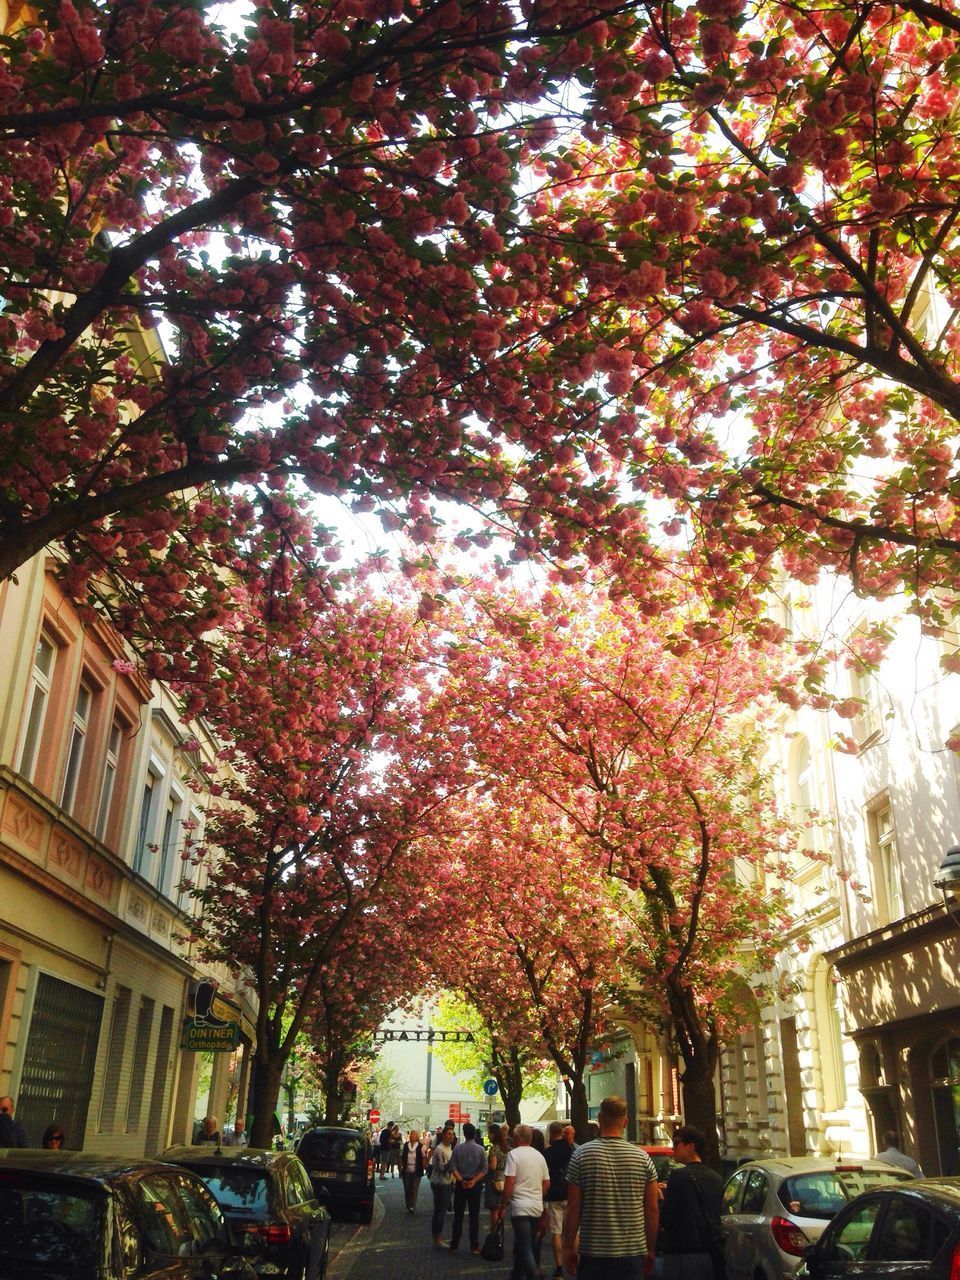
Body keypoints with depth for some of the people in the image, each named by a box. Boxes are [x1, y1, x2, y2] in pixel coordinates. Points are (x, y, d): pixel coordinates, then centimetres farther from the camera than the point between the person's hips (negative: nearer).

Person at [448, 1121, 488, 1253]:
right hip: (475, 1185, 0)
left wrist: (461, 1180, -14)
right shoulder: (480, 1150, -5)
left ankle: (454, 1246, 11)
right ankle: (474, 1246, 8)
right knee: (474, 1216, 6)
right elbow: (484, 1169, -10)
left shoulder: (457, 1148, -5)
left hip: (460, 1184, 0)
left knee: (458, 1216, 8)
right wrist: (474, 1181, -13)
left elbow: (453, 1168, -10)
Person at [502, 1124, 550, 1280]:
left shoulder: (514, 1154, -9)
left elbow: (510, 1182, -15)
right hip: (537, 1207, 7)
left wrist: (504, 1205, -6)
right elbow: (547, 1183, 14)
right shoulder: (539, 1155, 10)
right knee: (521, 1245, 20)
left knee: (525, 1248, -5)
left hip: (520, 1207, -7)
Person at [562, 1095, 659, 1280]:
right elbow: (653, 1209, 3)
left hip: (593, 1253, -1)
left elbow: (573, 1208, -5)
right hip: (633, 1252, 1)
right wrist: (650, 1250, 13)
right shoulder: (643, 1158, 0)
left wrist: (568, 1247, 5)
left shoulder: (581, 1155, -4)